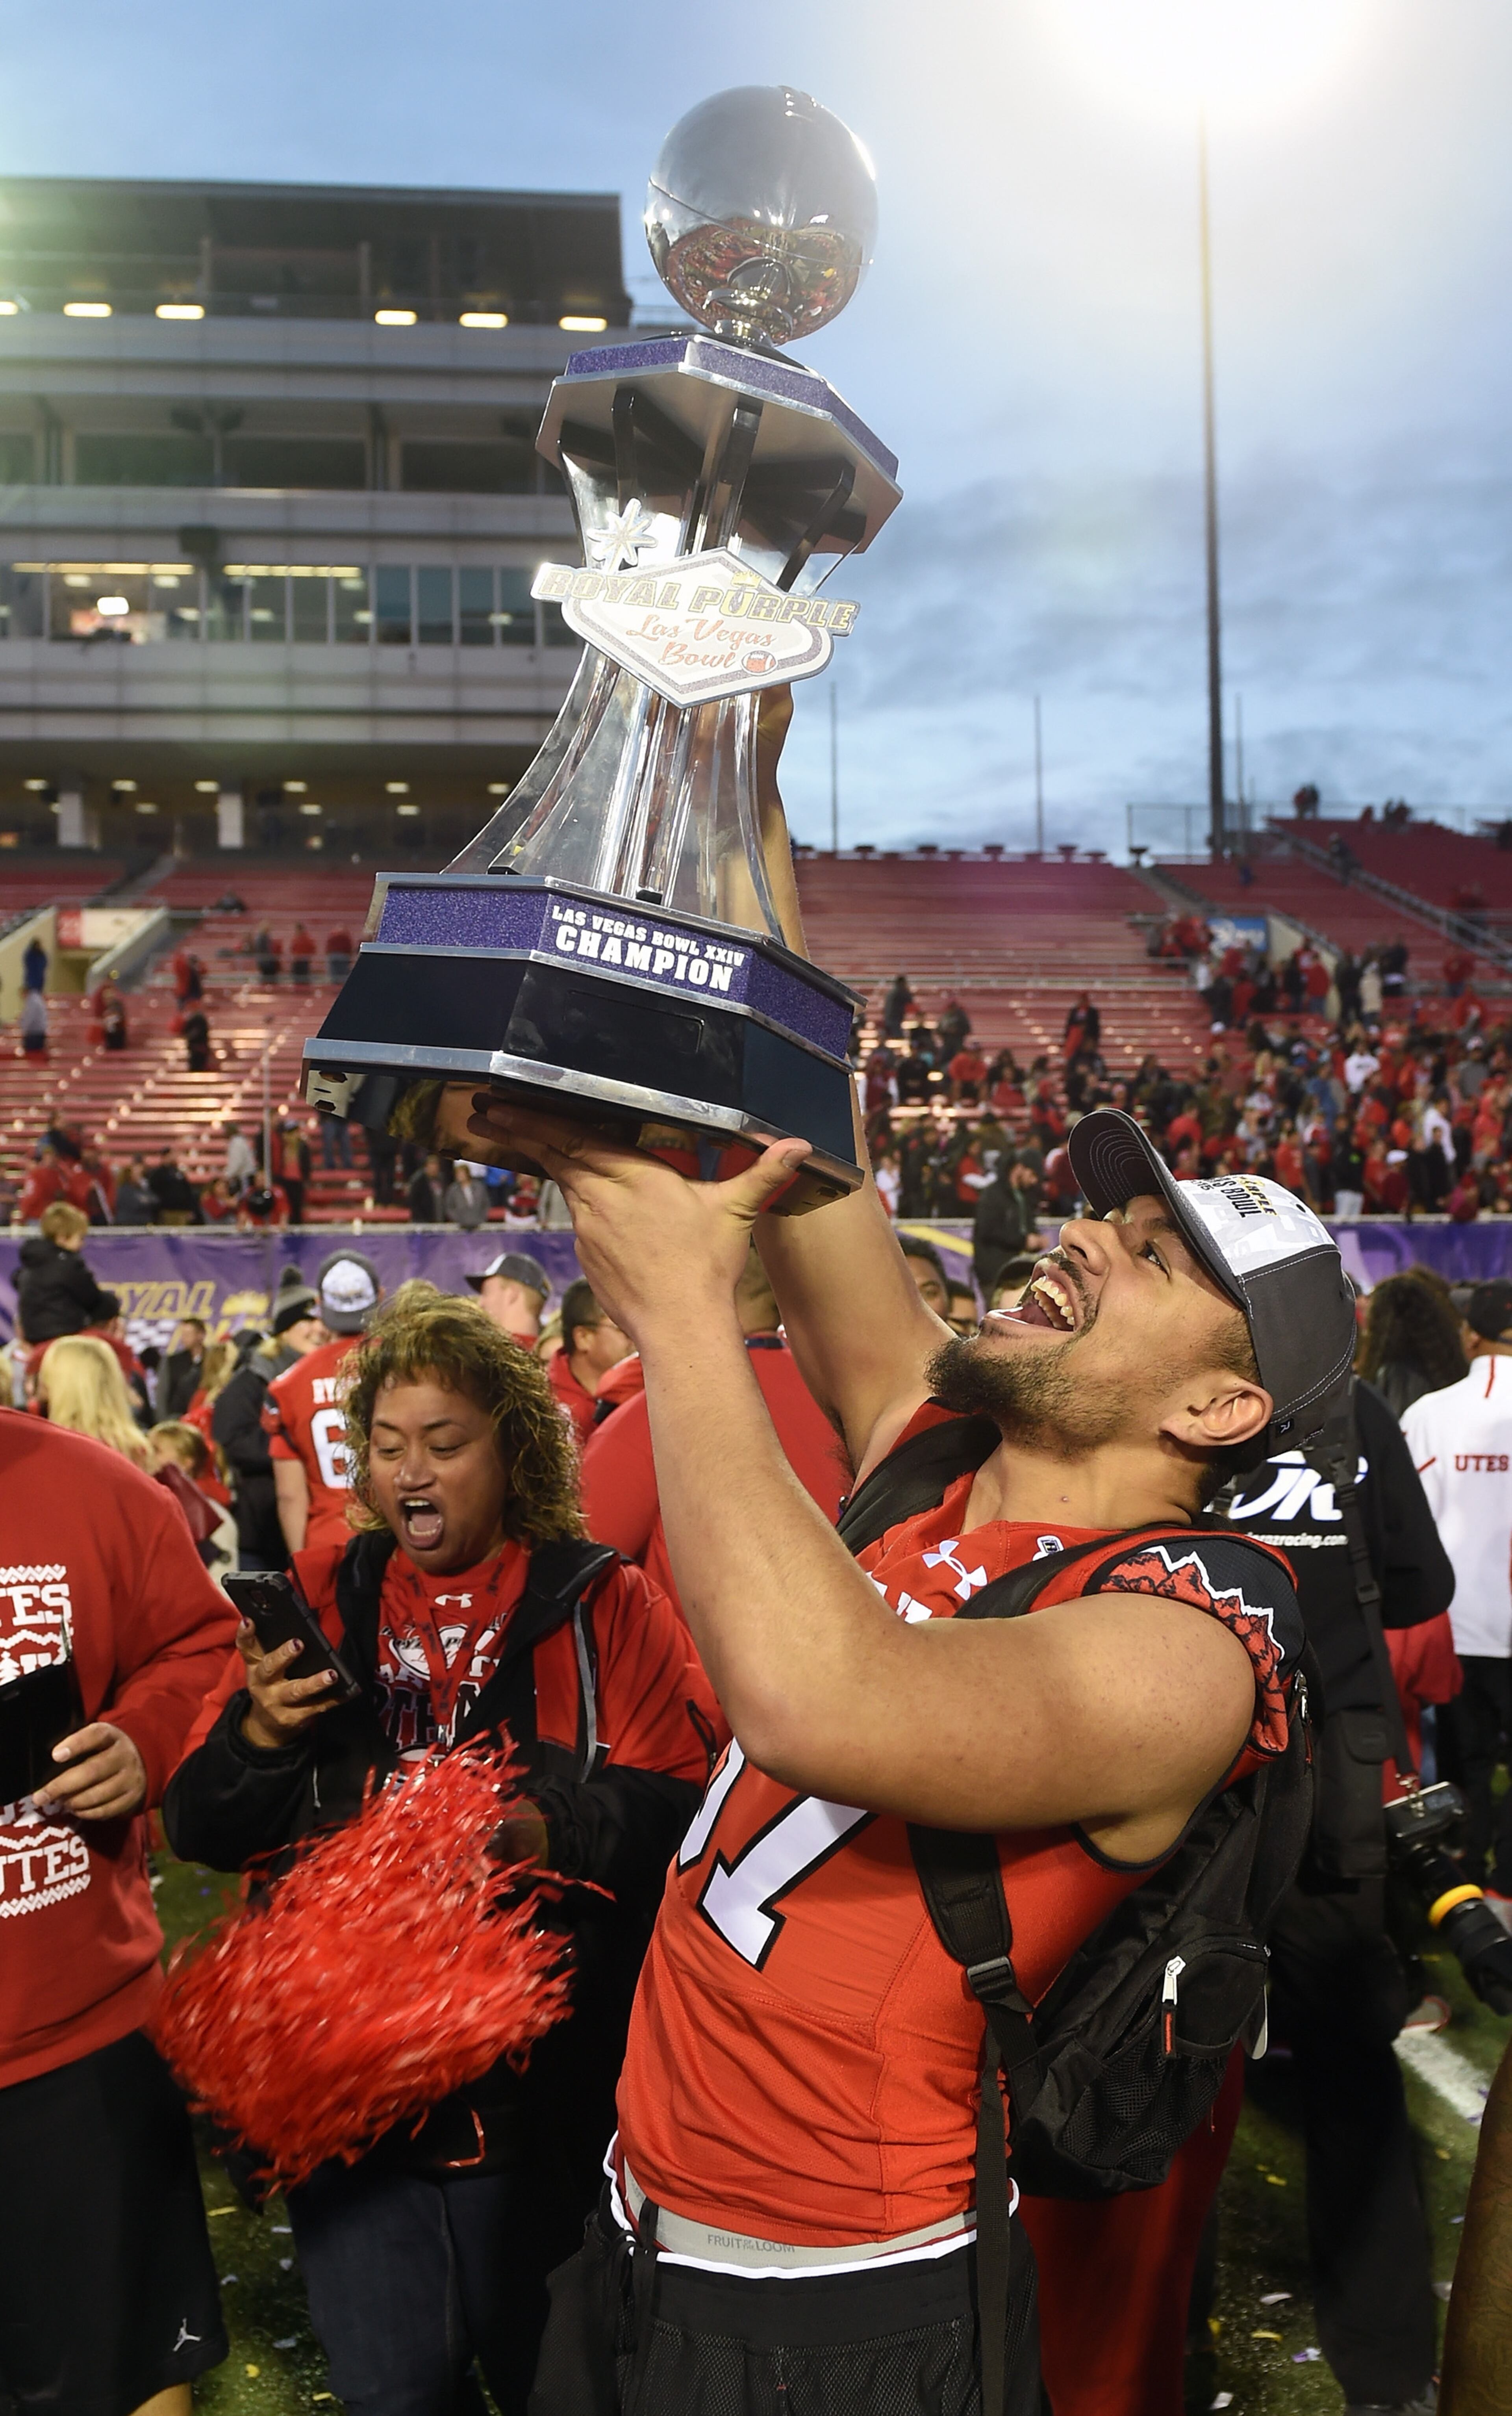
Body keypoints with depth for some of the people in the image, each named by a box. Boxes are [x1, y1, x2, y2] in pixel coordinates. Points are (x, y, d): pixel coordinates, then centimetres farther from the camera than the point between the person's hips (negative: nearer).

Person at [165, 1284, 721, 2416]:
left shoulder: (604, 1605, -5)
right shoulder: (320, 1598, 2)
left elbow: (683, 1806, -15)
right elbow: (202, 1831, 2)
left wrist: (543, 1830, -30)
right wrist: (259, 1735, -17)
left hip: (544, 2088, -1)